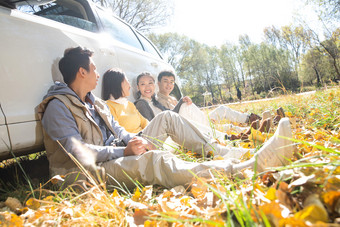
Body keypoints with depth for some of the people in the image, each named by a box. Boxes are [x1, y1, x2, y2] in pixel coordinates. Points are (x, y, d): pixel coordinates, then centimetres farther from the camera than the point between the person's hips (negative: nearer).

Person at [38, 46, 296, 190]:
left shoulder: (96, 102, 18)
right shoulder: (57, 106, -10)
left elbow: (118, 130, 18)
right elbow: (76, 151, -22)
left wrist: (134, 140, -5)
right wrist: (123, 151, -27)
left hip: (118, 157, 9)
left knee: (167, 118, 1)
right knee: (155, 161, -40)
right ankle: (250, 166, -53)